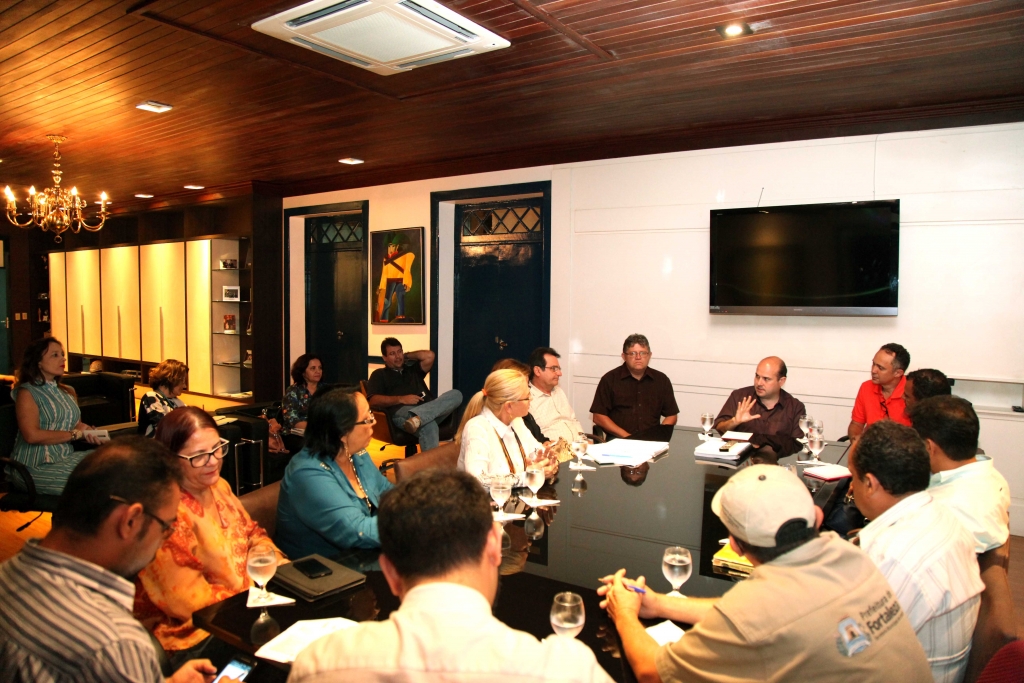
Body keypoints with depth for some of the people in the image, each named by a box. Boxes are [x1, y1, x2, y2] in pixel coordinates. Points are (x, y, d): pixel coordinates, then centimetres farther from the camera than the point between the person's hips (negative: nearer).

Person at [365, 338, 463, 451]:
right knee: (428, 425, -40)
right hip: (401, 411, -5)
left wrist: (407, 356, 30)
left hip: (428, 408, 5)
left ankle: (417, 417, -46)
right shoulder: (379, 374, 22)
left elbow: (429, 356, 17)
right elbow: (373, 401, 4)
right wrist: (401, 399, -9)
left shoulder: (412, 368, 36)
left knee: (456, 394, -24)